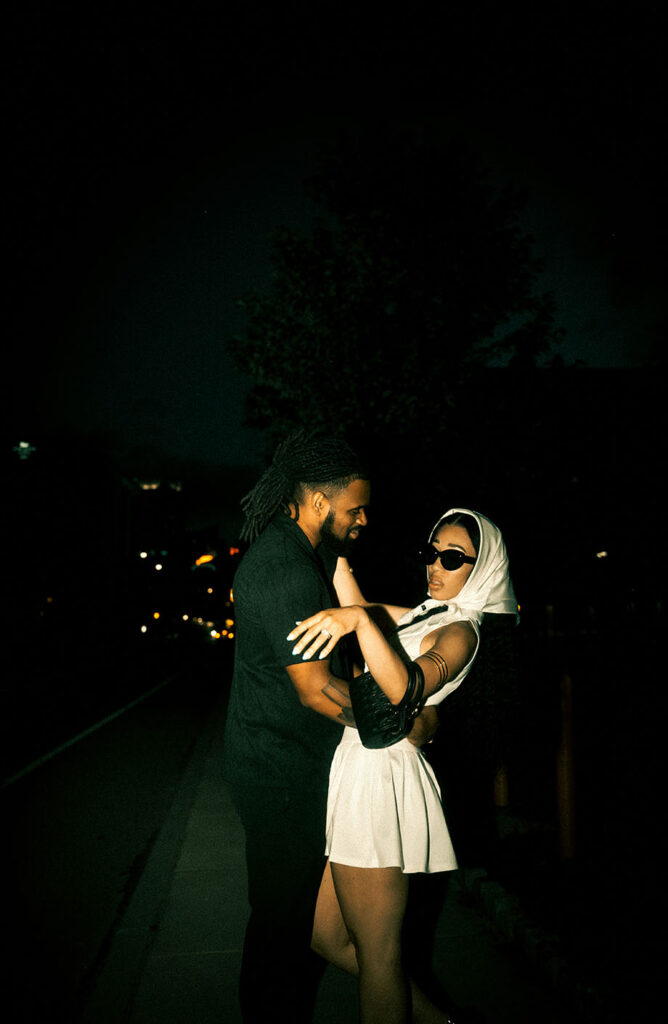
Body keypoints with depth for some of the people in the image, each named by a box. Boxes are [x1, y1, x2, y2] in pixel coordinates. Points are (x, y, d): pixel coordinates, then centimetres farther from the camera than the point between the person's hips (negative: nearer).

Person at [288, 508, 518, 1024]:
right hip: (355, 768, 9)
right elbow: (354, 604, 8)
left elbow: (404, 687, -28)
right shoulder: (425, 616, 19)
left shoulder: (461, 630, -8)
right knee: (328, 937, 16)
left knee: (376, 949, 2)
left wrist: (360, 618, -40)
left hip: (382, 775, -9)